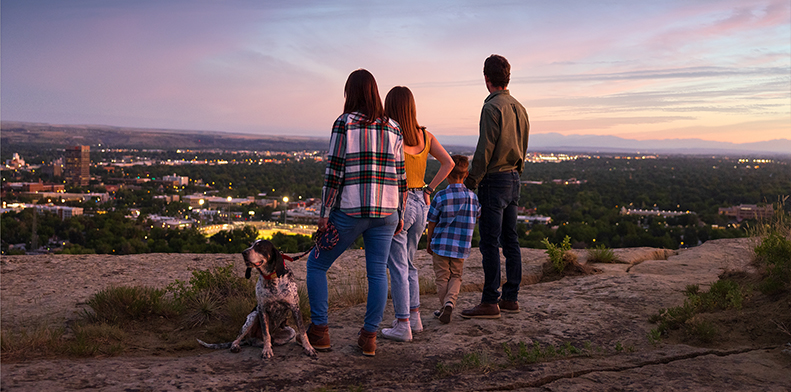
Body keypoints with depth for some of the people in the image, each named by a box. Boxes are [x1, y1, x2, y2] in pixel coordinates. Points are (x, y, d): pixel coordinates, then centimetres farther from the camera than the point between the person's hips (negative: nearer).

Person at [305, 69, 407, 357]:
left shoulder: (344, 123, -6)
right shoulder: (393, 128, 8)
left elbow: (333, 171, -9)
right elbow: (401, 176, 9)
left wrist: (325, 213, -5)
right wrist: (399, 214, 16)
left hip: (349, 210, -4)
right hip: (385, 212, 4)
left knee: (317, 264, 12)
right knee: (377, 272, 9)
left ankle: (319, 331, 12)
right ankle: (369, 337, 11)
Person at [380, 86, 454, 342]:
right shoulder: (425, 136, 5)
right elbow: (448, 163, 6)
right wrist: (429, 189, 7)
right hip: (419, 203, 6)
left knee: (397, 267, 2)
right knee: (409, 263, 20)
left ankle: (402, 326, 6)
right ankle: (414, 318, 25)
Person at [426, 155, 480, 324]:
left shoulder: (441, 196, -12)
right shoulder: (473, 197, -2)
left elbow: (432, 223, -5)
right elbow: (476, 219, 10)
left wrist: (429, 243, 8)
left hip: (441, 245, -2)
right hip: (462, 247, 3)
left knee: (442, 278, 11)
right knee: (456, 277, 14)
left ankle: (444, 307, 12)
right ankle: (450, 301, -8)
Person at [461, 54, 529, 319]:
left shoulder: (492, 108, -13)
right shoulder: (519, 108, 13)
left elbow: (485, 149, -17)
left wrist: (472, 180, -10)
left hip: (494, 180, -9)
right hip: (513, 178, 9)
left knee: (490, 243, -5)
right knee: (510, 240, 12)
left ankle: (490, 302, -2)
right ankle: (511, 298, 18)